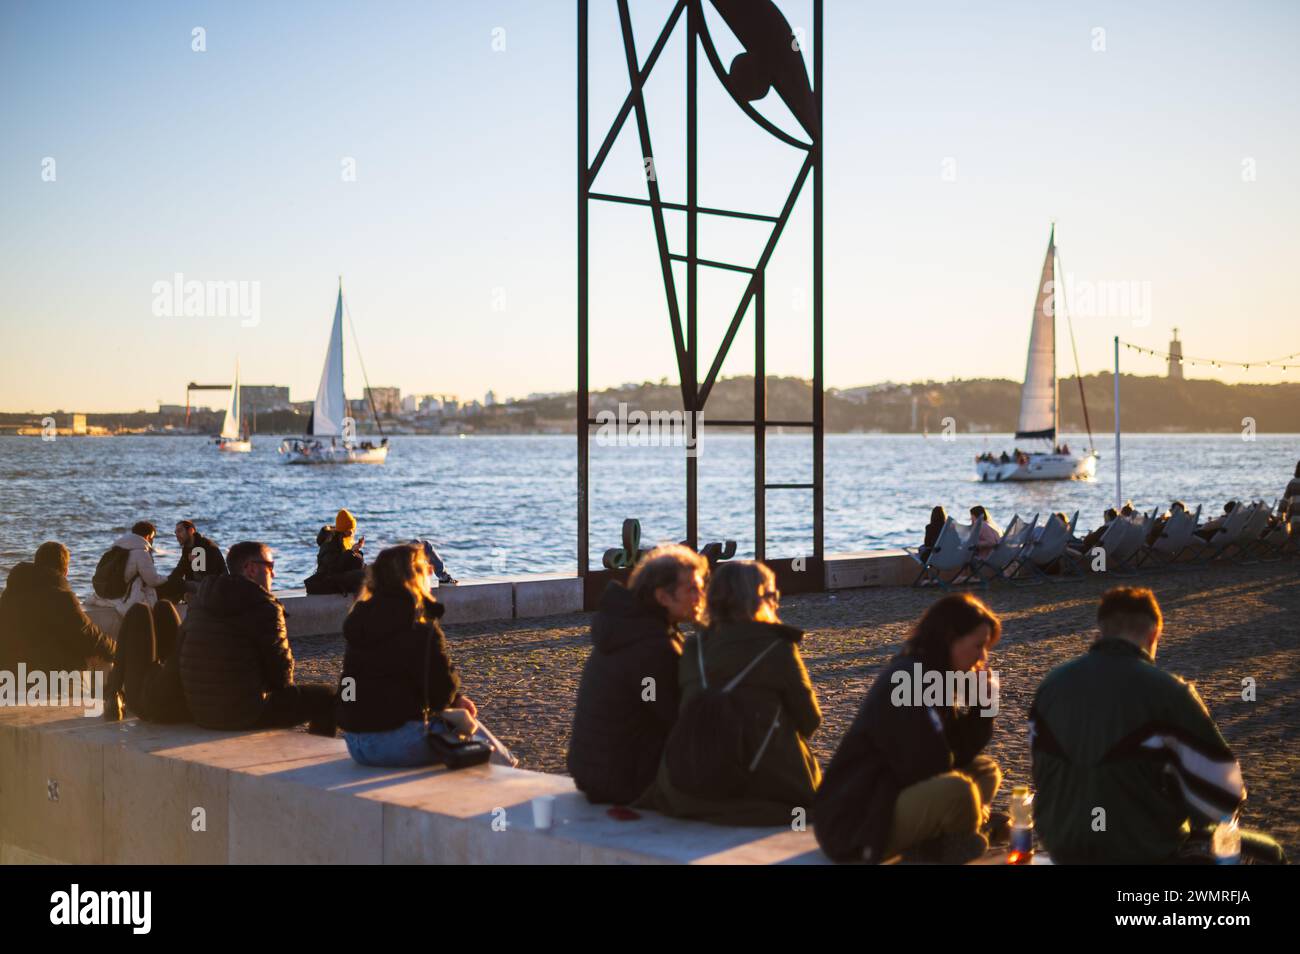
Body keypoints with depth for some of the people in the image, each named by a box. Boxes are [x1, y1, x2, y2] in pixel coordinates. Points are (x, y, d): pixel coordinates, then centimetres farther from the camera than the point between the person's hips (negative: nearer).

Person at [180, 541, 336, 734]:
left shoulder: (200, 600, 10)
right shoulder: (265, 607, -14)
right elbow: (281, 663, -12)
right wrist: (281, 684, 13)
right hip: (243, 713, -9)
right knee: (327, 697, 2)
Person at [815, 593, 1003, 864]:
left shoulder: (933, 677, 9)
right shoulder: (906, 683, -20)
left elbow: (961, 754, 9)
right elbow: (929, 771, -22)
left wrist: (981, 698, -2)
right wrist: (972, 804, -7)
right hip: (855, 825, -10)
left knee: (986, 770, 14)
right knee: (957, 791, -32)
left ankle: (928, 844, -5)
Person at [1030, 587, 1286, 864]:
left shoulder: (1052, 684, -2)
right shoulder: (1167, 692, -18)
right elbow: (1223, 794, -13)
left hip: (1062, 848, 6)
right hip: (1146, 855, -6)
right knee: (1268, 853, 19)